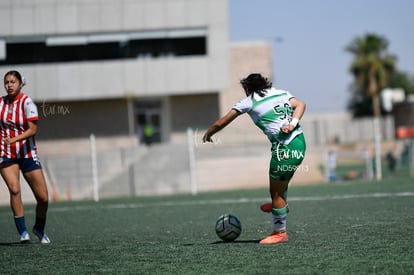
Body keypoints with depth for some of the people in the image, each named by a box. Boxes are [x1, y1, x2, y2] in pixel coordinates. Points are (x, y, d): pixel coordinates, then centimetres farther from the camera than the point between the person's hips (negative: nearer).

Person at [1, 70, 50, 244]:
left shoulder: (26, 102, -11)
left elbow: (33, 130, -19)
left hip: (27, 154, -2)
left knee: (43, 198, -2)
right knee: (14, 189, -23)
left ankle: (39, 229, 25)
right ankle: (23, 232, -17)